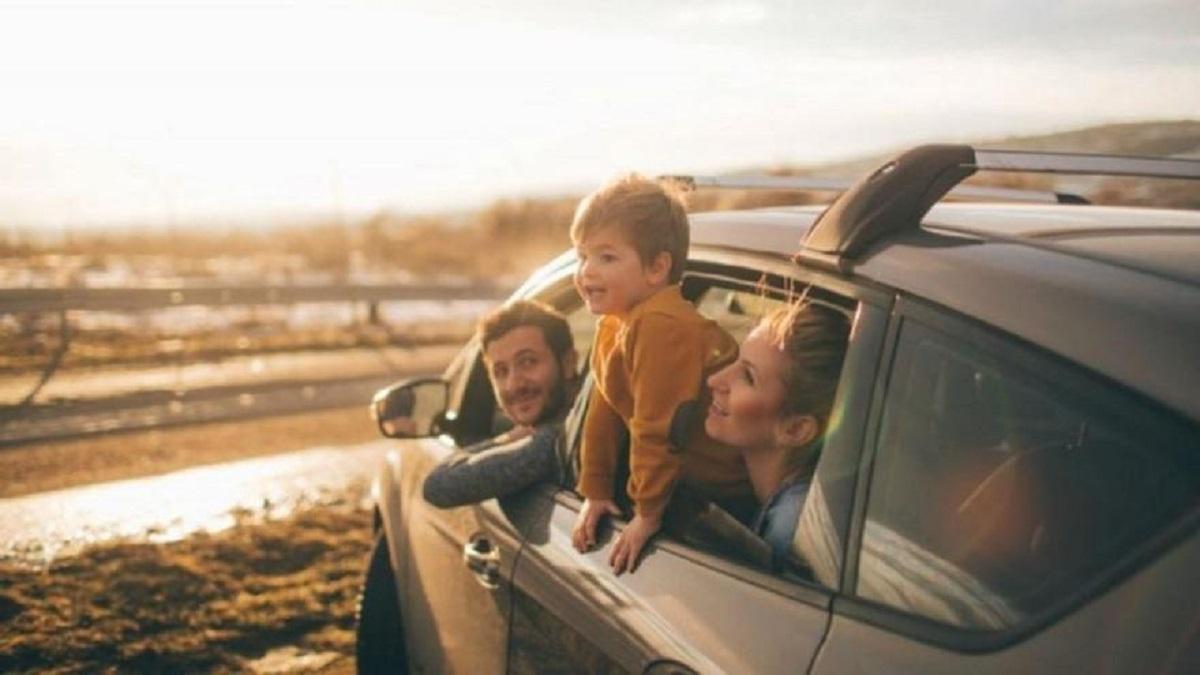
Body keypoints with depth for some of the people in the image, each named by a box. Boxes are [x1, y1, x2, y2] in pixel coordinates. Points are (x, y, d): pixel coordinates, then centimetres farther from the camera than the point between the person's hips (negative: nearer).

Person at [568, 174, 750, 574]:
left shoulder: (661, 326, -27)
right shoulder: (613, 323, 7)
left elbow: (657, 428, -25)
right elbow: (604, 412, 11)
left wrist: (649, 513, -18)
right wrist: (594, 491, 12)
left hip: (727, 487, -9)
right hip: (688, 471, 10)